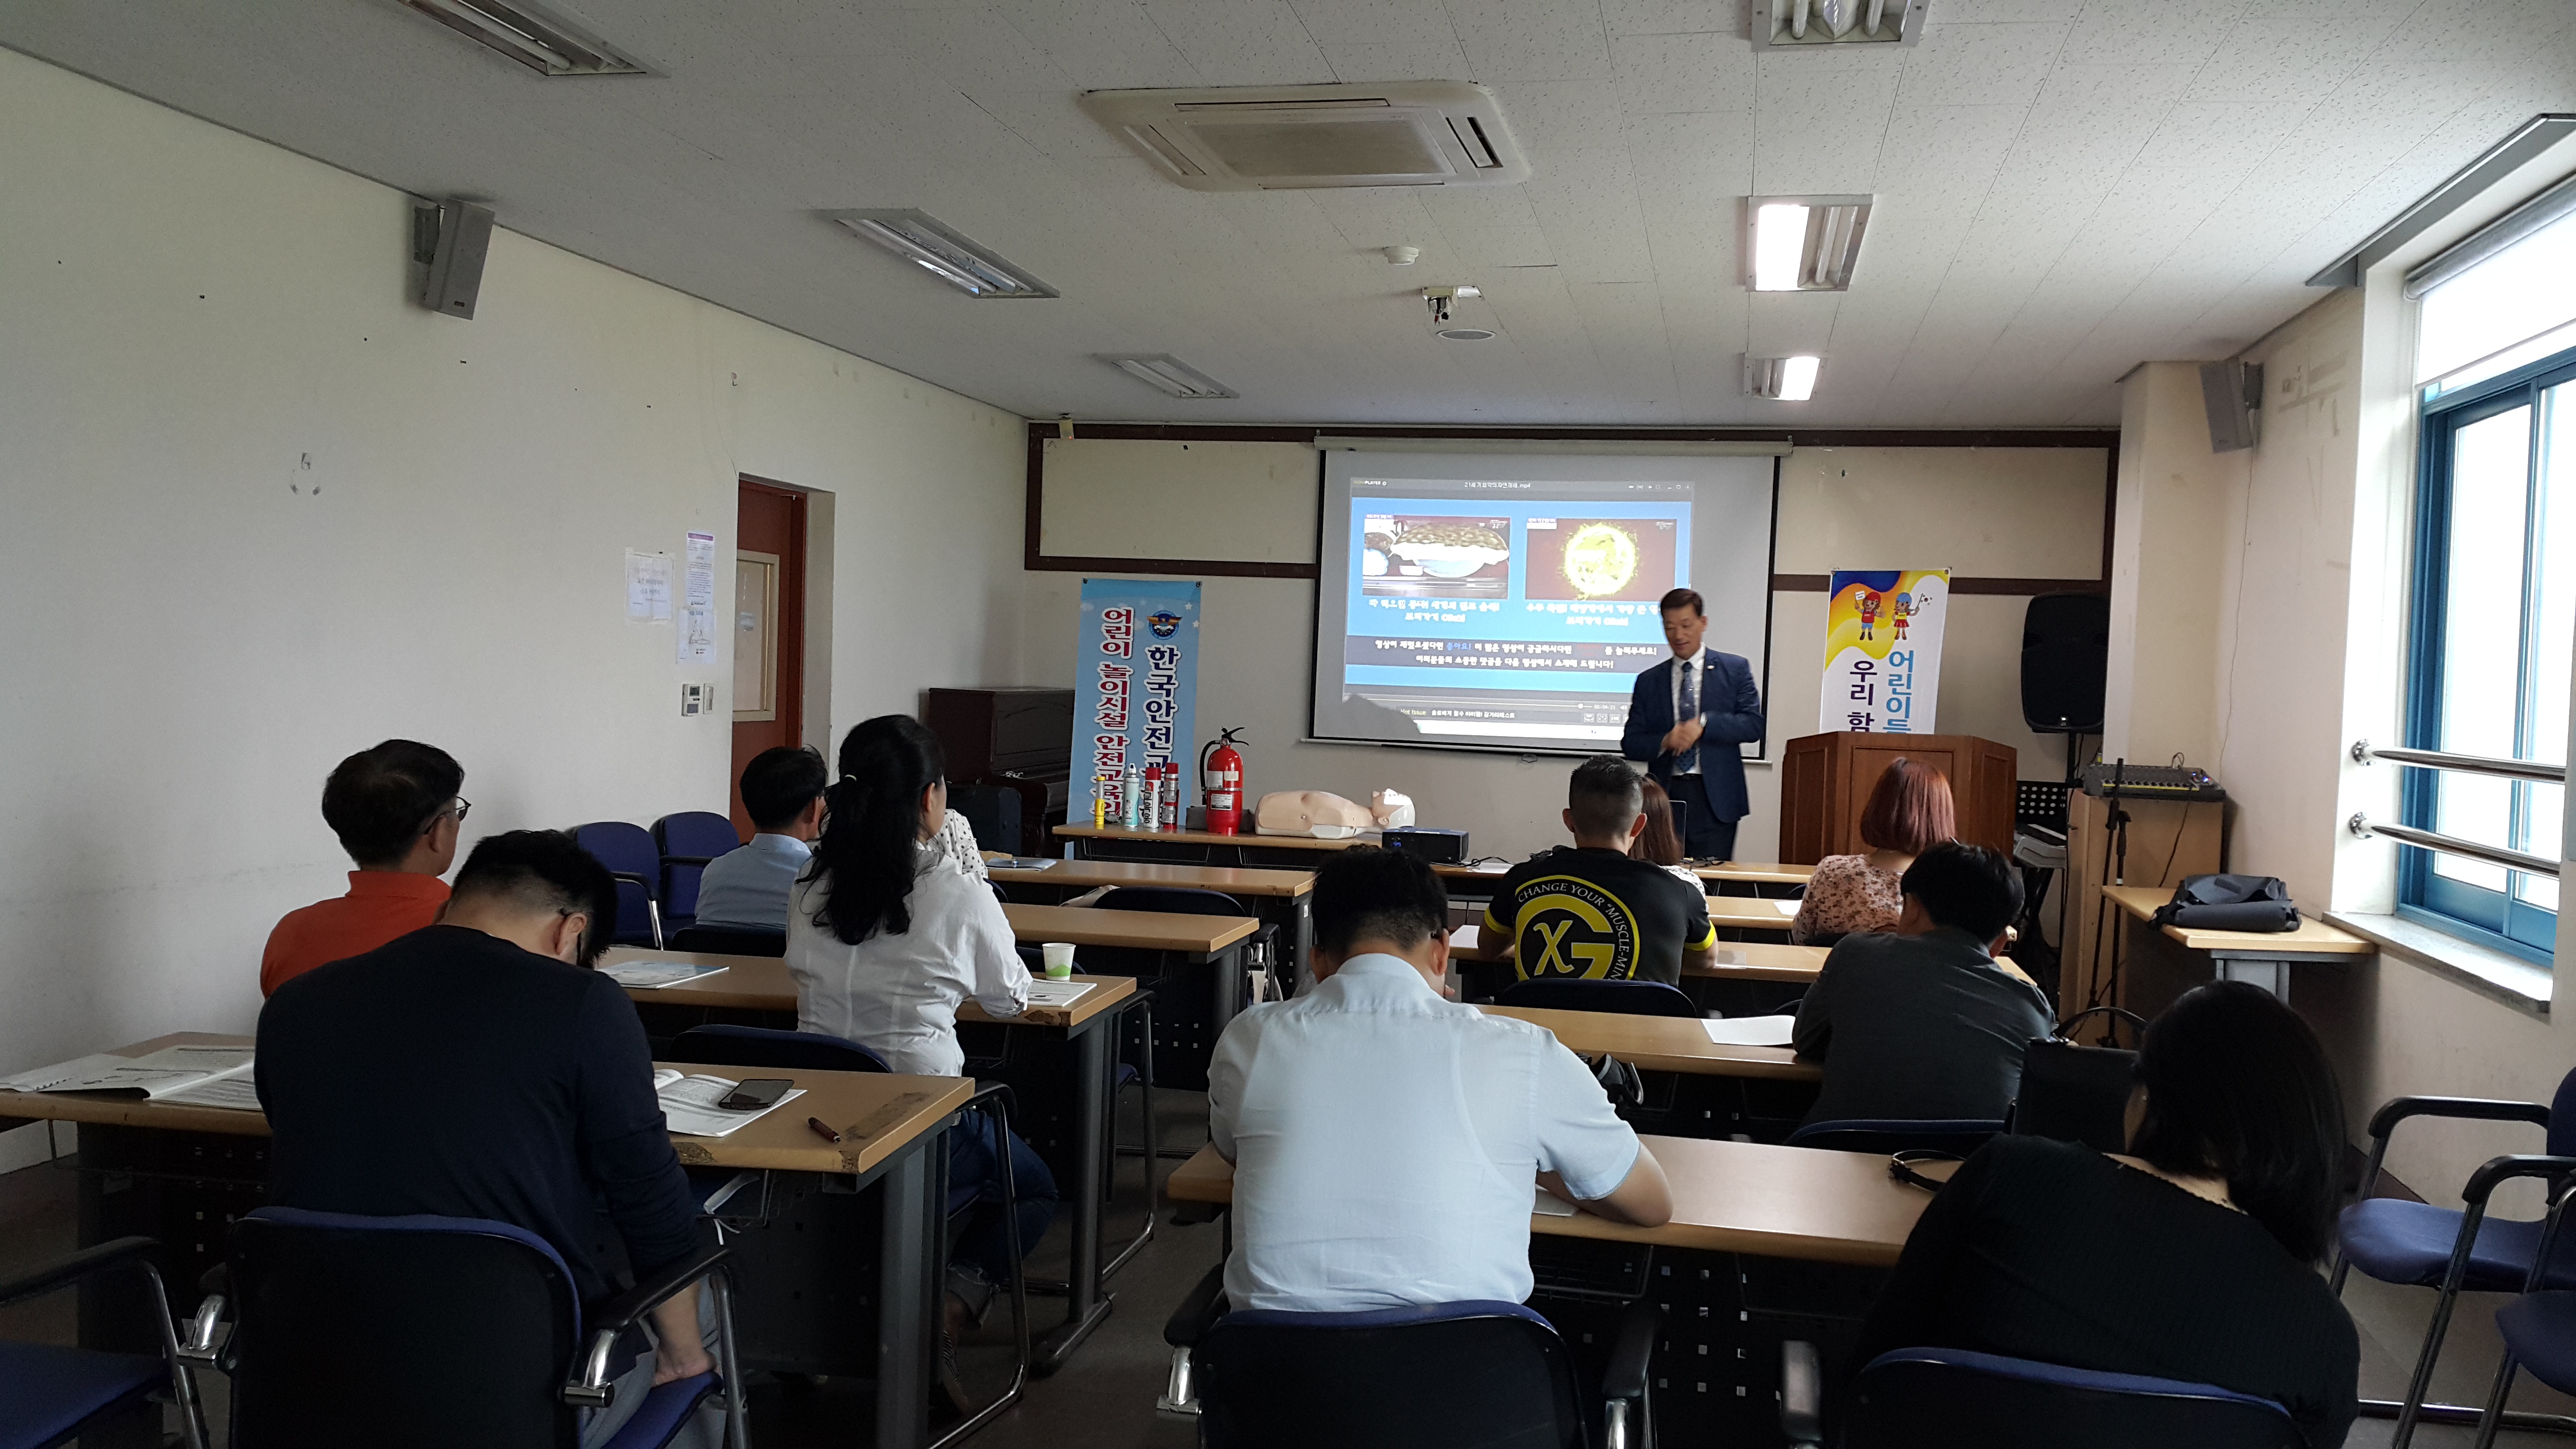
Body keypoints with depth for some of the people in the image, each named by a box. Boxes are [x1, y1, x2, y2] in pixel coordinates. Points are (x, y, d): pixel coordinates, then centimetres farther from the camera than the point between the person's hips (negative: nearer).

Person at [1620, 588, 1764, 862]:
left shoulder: (1734, 669, 8)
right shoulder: (1648, 682, 13)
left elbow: (1753, 725, -2)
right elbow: (1630, 742, 9)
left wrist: (1704, 723, -15)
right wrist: (1665, 742, -11)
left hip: (1714, 800, -2)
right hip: (1665, 798, 2)